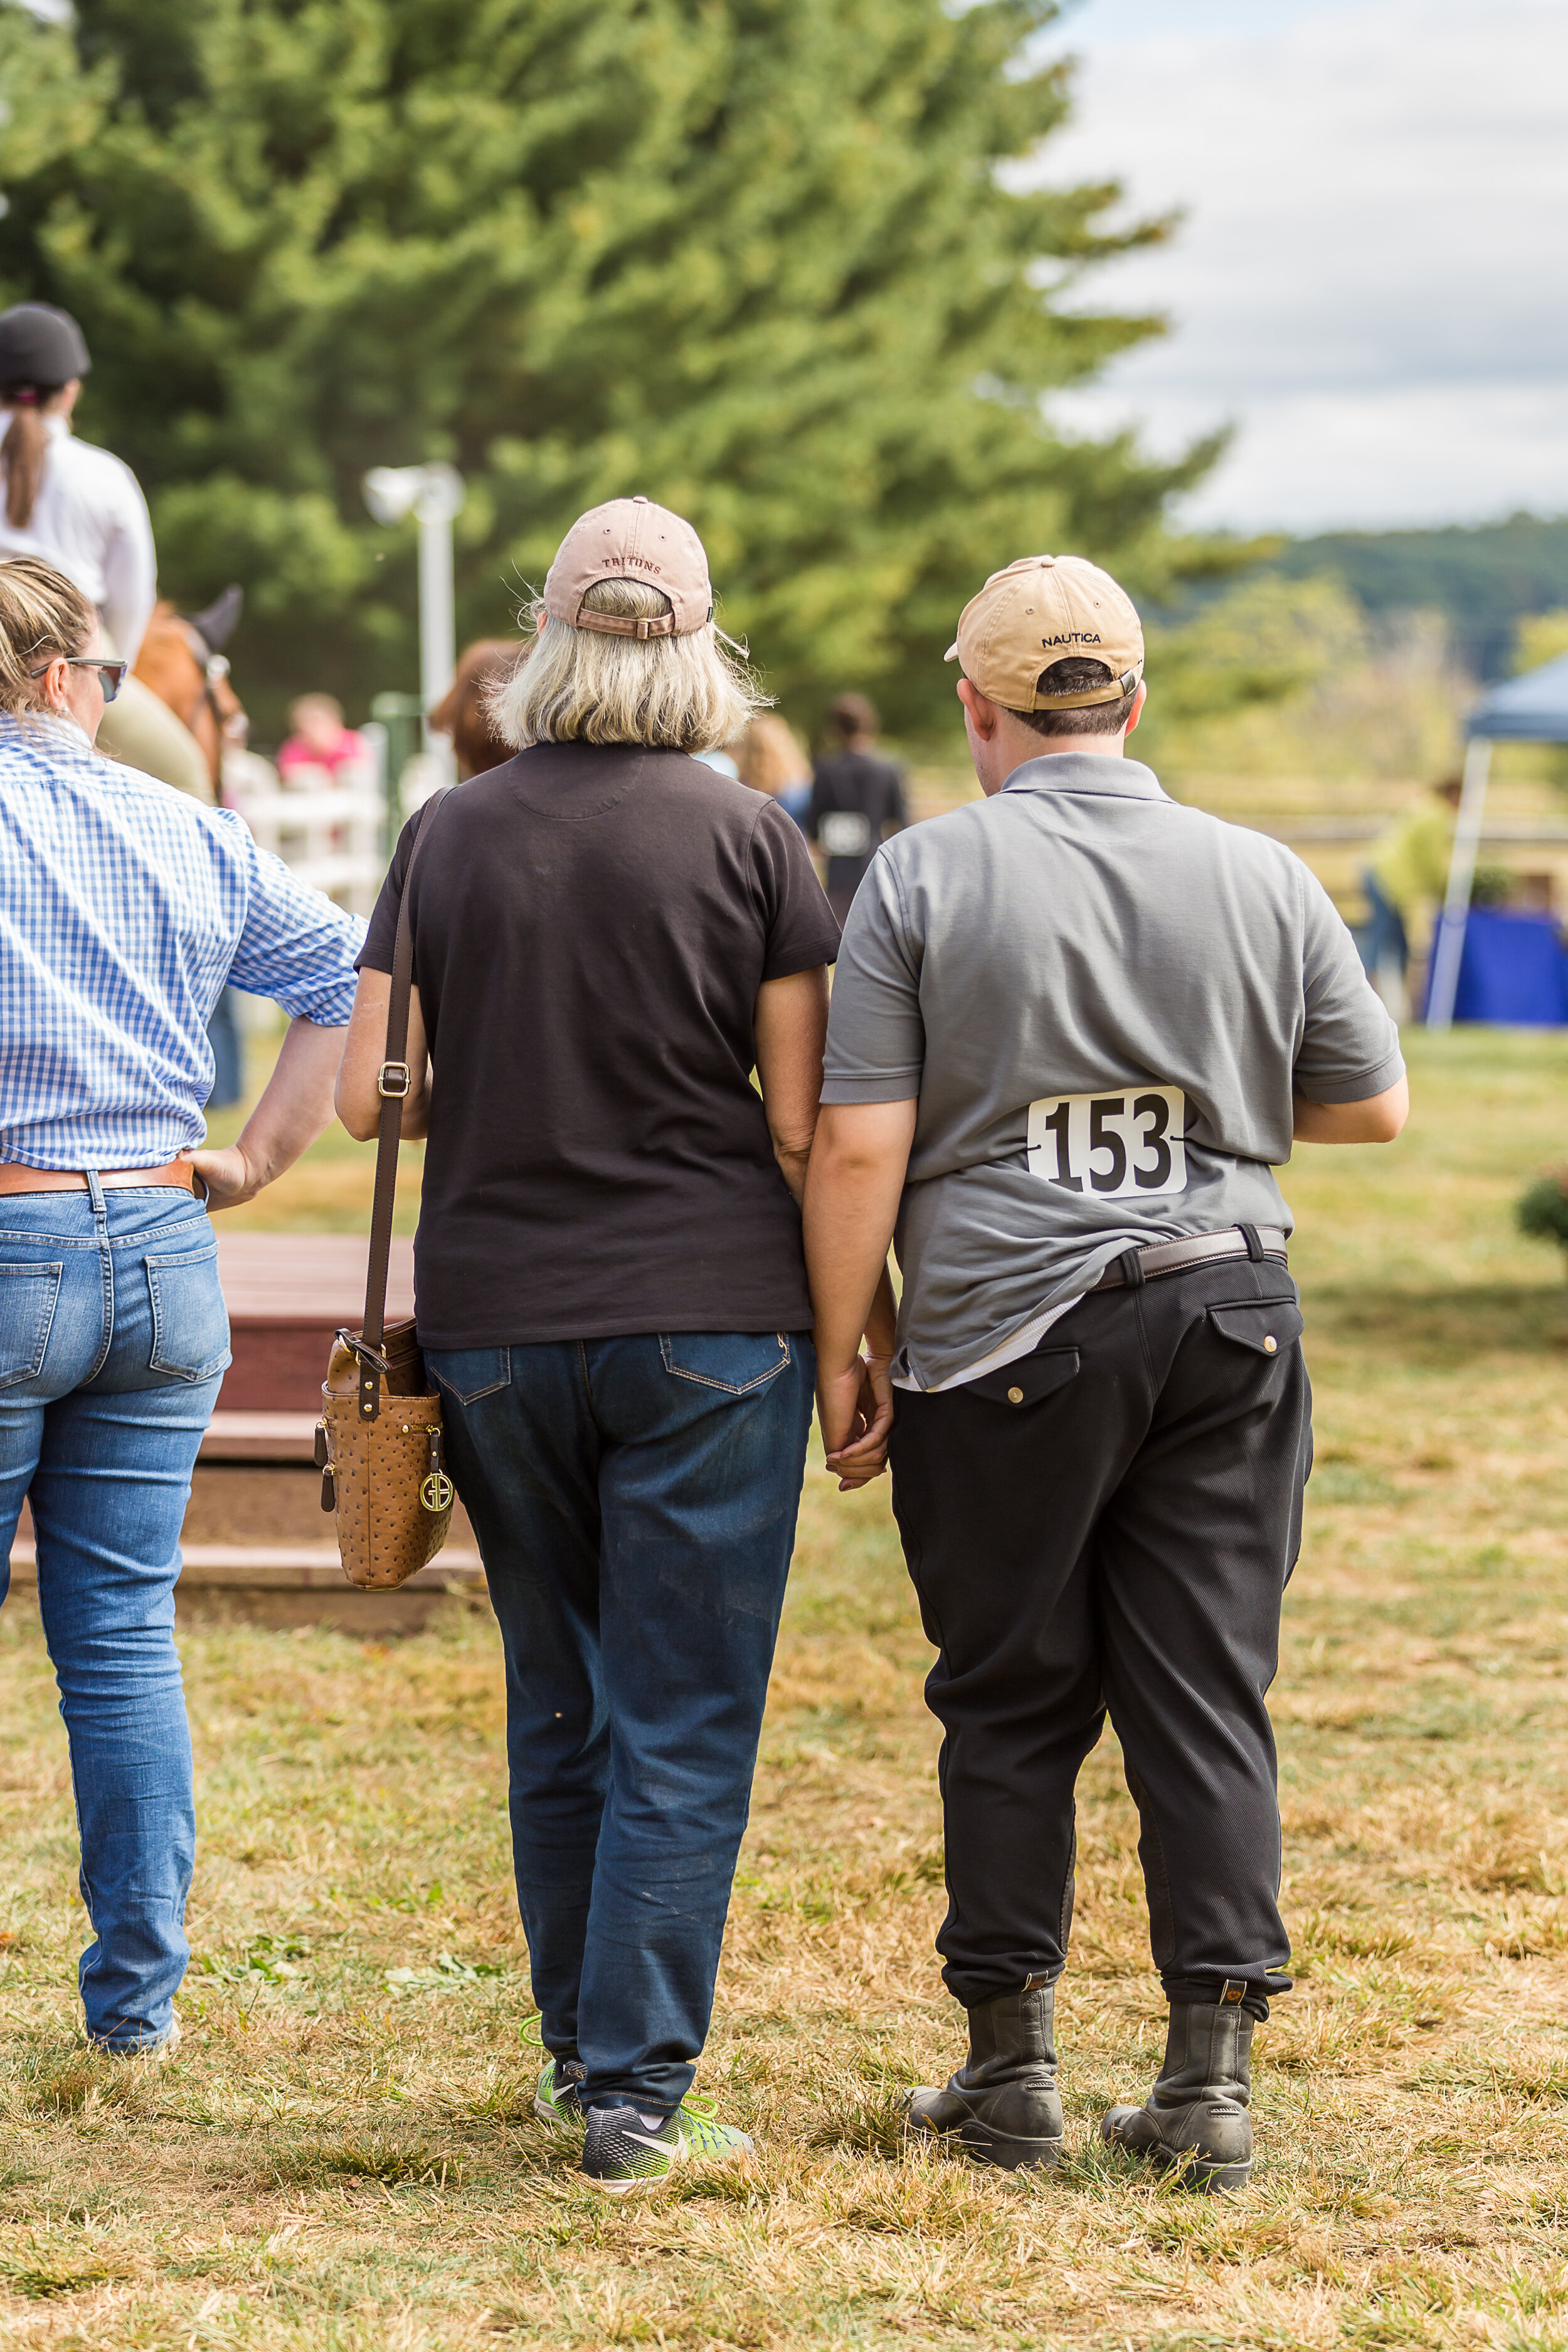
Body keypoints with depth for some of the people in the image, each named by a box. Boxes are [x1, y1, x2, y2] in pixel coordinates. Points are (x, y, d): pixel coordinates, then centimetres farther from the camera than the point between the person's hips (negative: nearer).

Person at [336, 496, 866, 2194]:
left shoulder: (447, 838, 3)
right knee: (683, 1724, 0)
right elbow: (803, 1124, -6)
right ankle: (639, 2099, -3)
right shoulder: (750, 841, -4)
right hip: (708, 1317, -3)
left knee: (557, 1709, 16)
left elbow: (370, 1098, 2)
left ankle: (580, 2055, 25)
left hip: (495, 1327, 3)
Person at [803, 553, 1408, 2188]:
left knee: (1012, 1708, 8)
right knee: (1208, 1699, 6)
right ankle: (1211, 2077, 6)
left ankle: (1010, 2075, 15)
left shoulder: (924, 877, -4)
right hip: (1227, 1316, 2)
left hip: (1006, 1330, -2)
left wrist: (842, 1353, 0)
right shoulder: (1263, 881, 4)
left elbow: (859, 1148, -8)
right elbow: (1372, 1106, 11)